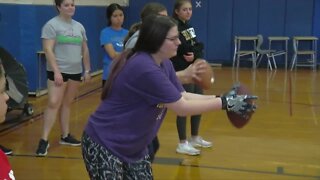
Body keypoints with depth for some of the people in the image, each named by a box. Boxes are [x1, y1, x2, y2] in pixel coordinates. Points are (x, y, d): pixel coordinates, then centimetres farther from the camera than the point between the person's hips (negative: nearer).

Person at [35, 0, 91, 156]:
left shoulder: (79, 26, 13)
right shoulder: (51, 25, -7)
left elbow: (85, 50, 19)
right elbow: (48, 50, -14)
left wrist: (87, 70, 15)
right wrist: (56, 71, -21)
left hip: (75, 72, 6)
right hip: (58, 72, -6)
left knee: (66, 104, 13)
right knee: (53, 104, -11)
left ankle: (65, 136, 21)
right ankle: (44, 140, -8)